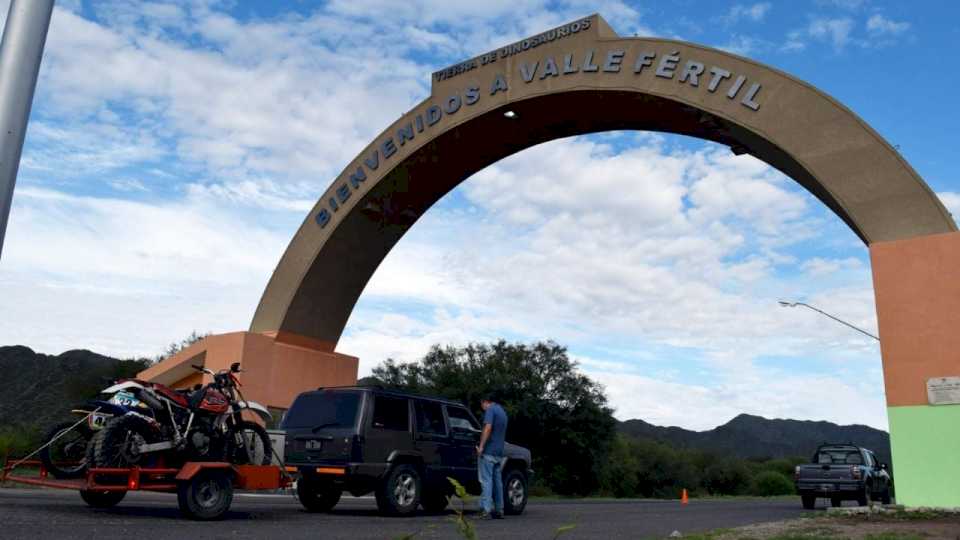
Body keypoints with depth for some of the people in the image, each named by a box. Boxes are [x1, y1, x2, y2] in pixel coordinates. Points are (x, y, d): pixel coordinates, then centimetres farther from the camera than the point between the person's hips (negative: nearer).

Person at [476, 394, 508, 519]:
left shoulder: (490, 410, -6)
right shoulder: (502, 412, 21)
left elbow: (488, 428, -20)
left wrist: (481, 446, -20)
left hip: (488, 451, -8)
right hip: (499, 452, 8)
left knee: (486, 480, -8)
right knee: (497, 481, 12)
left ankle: (486, 510, -12)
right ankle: (499, 510, 16)